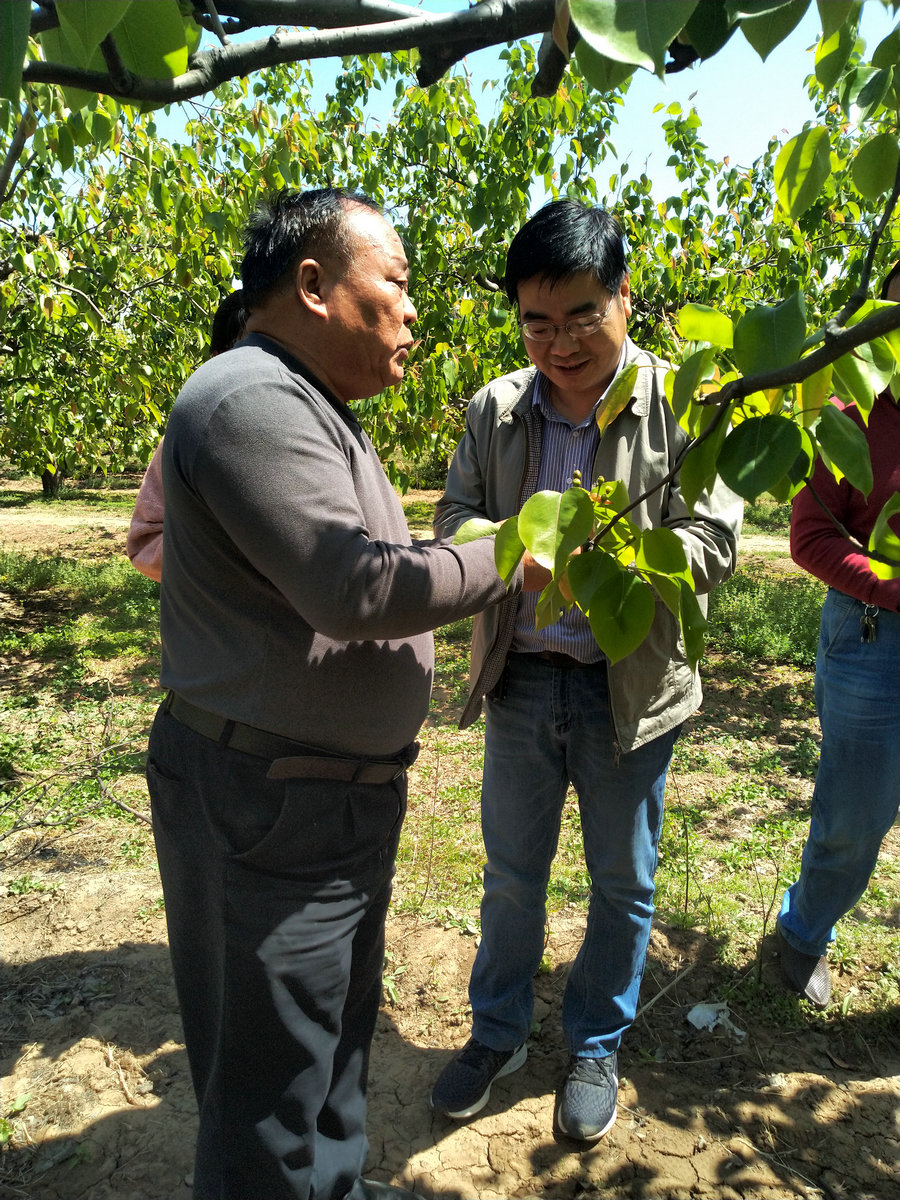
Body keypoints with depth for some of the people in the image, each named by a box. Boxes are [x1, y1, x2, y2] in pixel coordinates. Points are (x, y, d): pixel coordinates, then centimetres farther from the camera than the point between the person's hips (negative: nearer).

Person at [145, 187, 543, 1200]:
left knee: (336, 1029, 27)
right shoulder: (252, 401, -20)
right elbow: (358, 589, -27)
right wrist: (507, 562, -14)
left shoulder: (307, 409, 15)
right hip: (265, 801, -11)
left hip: (339, 789, 11)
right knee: (272, 1070, 8)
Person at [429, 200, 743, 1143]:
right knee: (511, 872, 17)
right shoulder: (495, 409, 0)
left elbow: (714, 541, -12)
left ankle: (595, 1048, 42)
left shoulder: (682, 405, -8)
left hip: (631, 686, -2)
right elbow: (451, 516, 4)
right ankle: (497, 1035, 42)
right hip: (521, 678, 2)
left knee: (622, 884, 16)